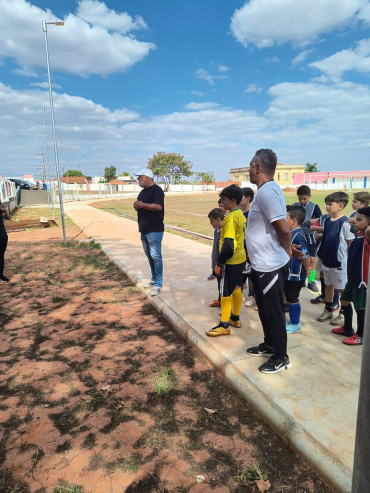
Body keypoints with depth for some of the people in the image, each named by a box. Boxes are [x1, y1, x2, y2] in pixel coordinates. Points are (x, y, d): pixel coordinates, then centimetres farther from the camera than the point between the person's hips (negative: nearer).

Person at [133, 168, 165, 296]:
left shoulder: (156, 190, -11)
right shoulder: (143, 191, 18)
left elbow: (158, 206, -23)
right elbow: (140, 206, 23)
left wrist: (142, 205, -17)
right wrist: (137, 206, -1)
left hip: (154, 230, -10)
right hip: (144, 229, 10)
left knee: (156, 256, -7)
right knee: (149, 256, 15)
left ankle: (158, 284, -1)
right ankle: (154, 279, 27)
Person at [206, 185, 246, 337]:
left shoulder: (230, 218, -21)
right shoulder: (241, 215, 8)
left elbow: (228, 245, -25)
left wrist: (219, 263, -18)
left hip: (230, 261, -9)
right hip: (240, 258, 9)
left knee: (225, 292, 0)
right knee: (236, 288, 18)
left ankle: (224, 325, 9)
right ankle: (235, 318, 31)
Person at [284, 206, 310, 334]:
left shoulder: (298, 236, -24)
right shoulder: (292, 233, 6)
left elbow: (305, 255, -26)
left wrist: (307, 271, -15)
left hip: (295, 275, -9)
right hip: (289, 273, 9)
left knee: (292, 298, 4)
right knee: (290, 297, 19)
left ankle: (295, 325, 20)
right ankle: (292, 321, 35)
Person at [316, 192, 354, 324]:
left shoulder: (344, 223, -17)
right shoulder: (327, 220, 2)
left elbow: (351, 242, -12)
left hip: (340, 261, -7)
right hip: (327, 260, 7)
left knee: (343, 288, 8)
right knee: (328, 285, 18)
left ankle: (343, 314, 23)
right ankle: (328, 310, 33)